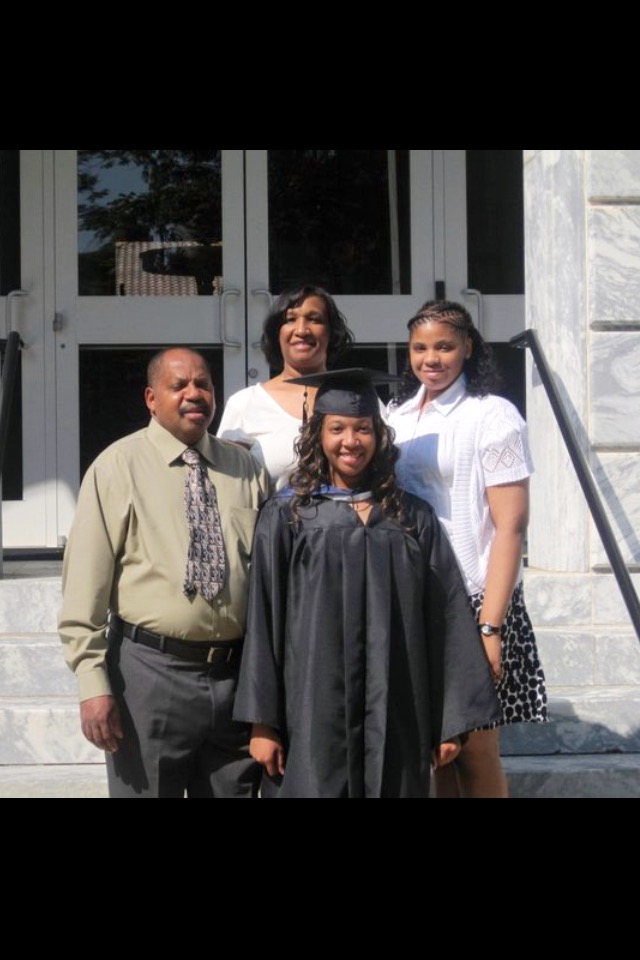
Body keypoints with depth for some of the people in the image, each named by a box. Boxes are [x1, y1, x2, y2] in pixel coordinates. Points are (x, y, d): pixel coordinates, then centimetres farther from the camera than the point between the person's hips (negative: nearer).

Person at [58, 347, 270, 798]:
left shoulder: (246, 468, 9)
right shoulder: (118, 466, -3)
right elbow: (85, 586, -6)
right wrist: (93, 683, -13)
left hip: (235, 675, 4)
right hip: (151, 671, -3)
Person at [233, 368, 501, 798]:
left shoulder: (413, 517, 8)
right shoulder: (286, 516, 2)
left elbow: (445, 620, 6)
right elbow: (263, 621, -1)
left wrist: (452, 721, 2)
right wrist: (262, 722, -6)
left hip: (396, 723, 2)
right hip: (314, 719, -2)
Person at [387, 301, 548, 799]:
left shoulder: (492, 416, -7)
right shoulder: (400, 417, 11)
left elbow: (510, 526, -12)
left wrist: (489, 628, -17)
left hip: (470, 601, -5)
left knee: (475, 754, 0)